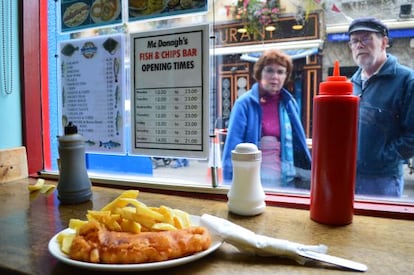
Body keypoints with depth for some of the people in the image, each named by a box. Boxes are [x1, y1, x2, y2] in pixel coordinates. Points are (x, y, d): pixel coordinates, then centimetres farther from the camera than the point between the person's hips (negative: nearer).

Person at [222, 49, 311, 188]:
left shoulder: (290, 103, 3)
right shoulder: (245, 103, -10)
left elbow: (299, 144, 10)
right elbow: (233, 145, -12)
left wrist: (310, 174, 9)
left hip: (285, 180, 4)